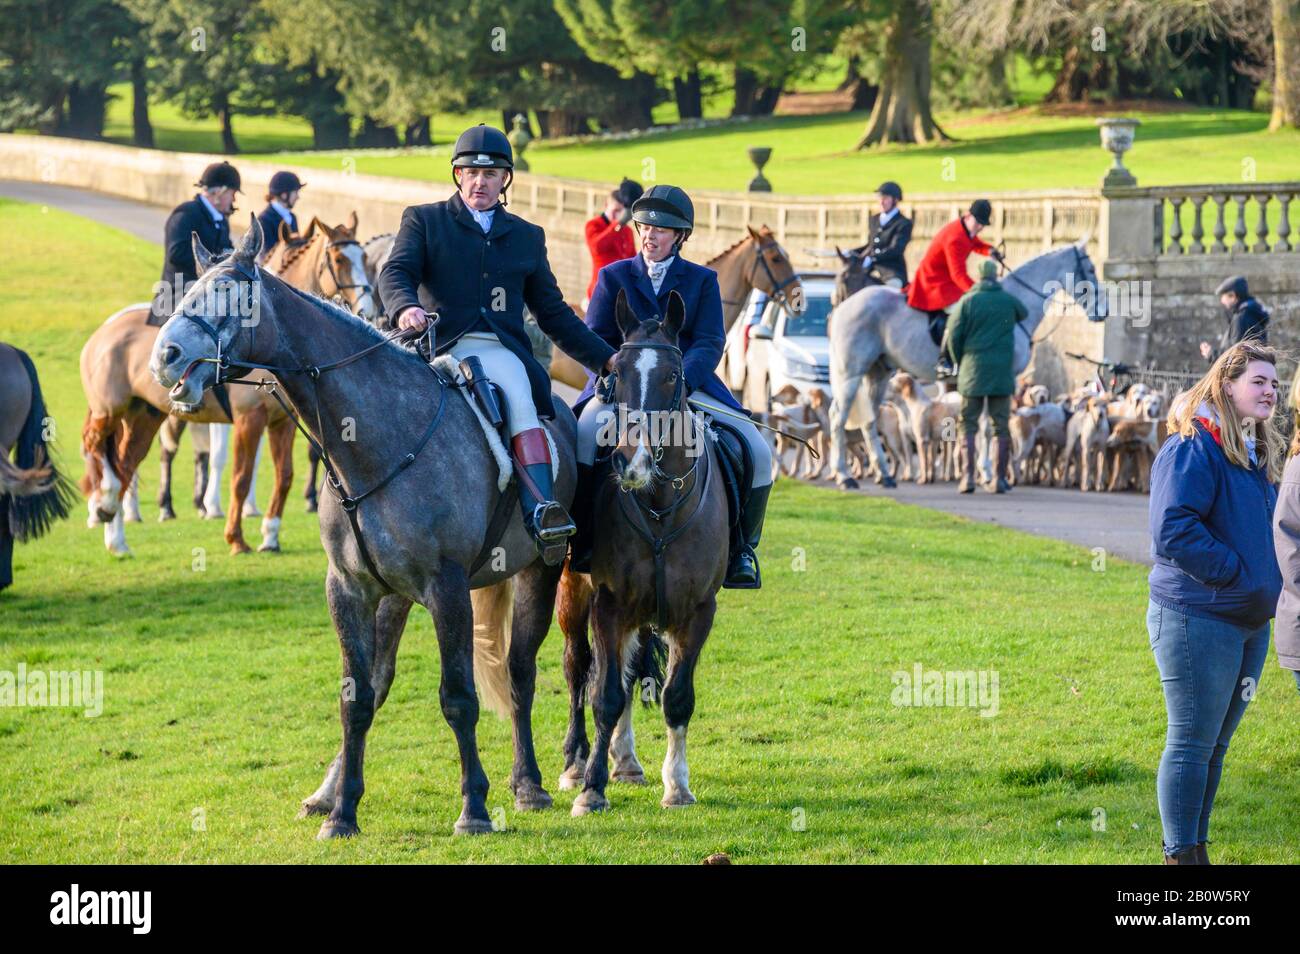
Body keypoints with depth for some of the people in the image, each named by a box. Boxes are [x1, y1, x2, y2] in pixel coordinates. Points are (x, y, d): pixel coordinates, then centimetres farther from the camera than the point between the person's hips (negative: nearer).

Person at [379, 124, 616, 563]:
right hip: (439, 350, -1)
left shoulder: (527, 236, 25)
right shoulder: (423, 220, 17)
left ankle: (542, 512, -48)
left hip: (502, 351, 1)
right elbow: (395, 273, 0)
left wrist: (605, 359, 18)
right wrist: (406, 307, -24)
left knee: (519, 396, -33)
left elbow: (553, 313, 27)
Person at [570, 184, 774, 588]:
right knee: (585, 435, -35)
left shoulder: (703, 281, 10)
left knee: (758, 452, -17)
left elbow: (709, 343, -1)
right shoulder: (613, 277, 10)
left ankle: (741, 549, 0)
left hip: (690, 386, 1)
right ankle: (583, 540, -24)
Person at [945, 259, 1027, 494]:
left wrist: (960, 362, 9)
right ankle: (1000, 478, 5)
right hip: (1002, 372, 1)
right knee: (1001, 427, 6)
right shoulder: (1010, 301, 2)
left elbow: (954, 336, -6)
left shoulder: (967, 301, -4)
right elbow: (1024, 314, 24)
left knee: (969, 426, 5)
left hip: (973, 370, -1)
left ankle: (967, 476, -3)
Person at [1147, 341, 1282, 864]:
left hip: (1250, 623, 9)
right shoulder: (1194, 448, -13)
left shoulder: (1257, 453, 15)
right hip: (1198, 620, -9)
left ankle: (1196, 848, 21)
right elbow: (1173, 532, -22)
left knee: (1214, 745, 14)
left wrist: (1269, 584, 10)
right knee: (1193, 743, -3)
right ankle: (1181, 855, 4)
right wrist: (1236, 575, -19)